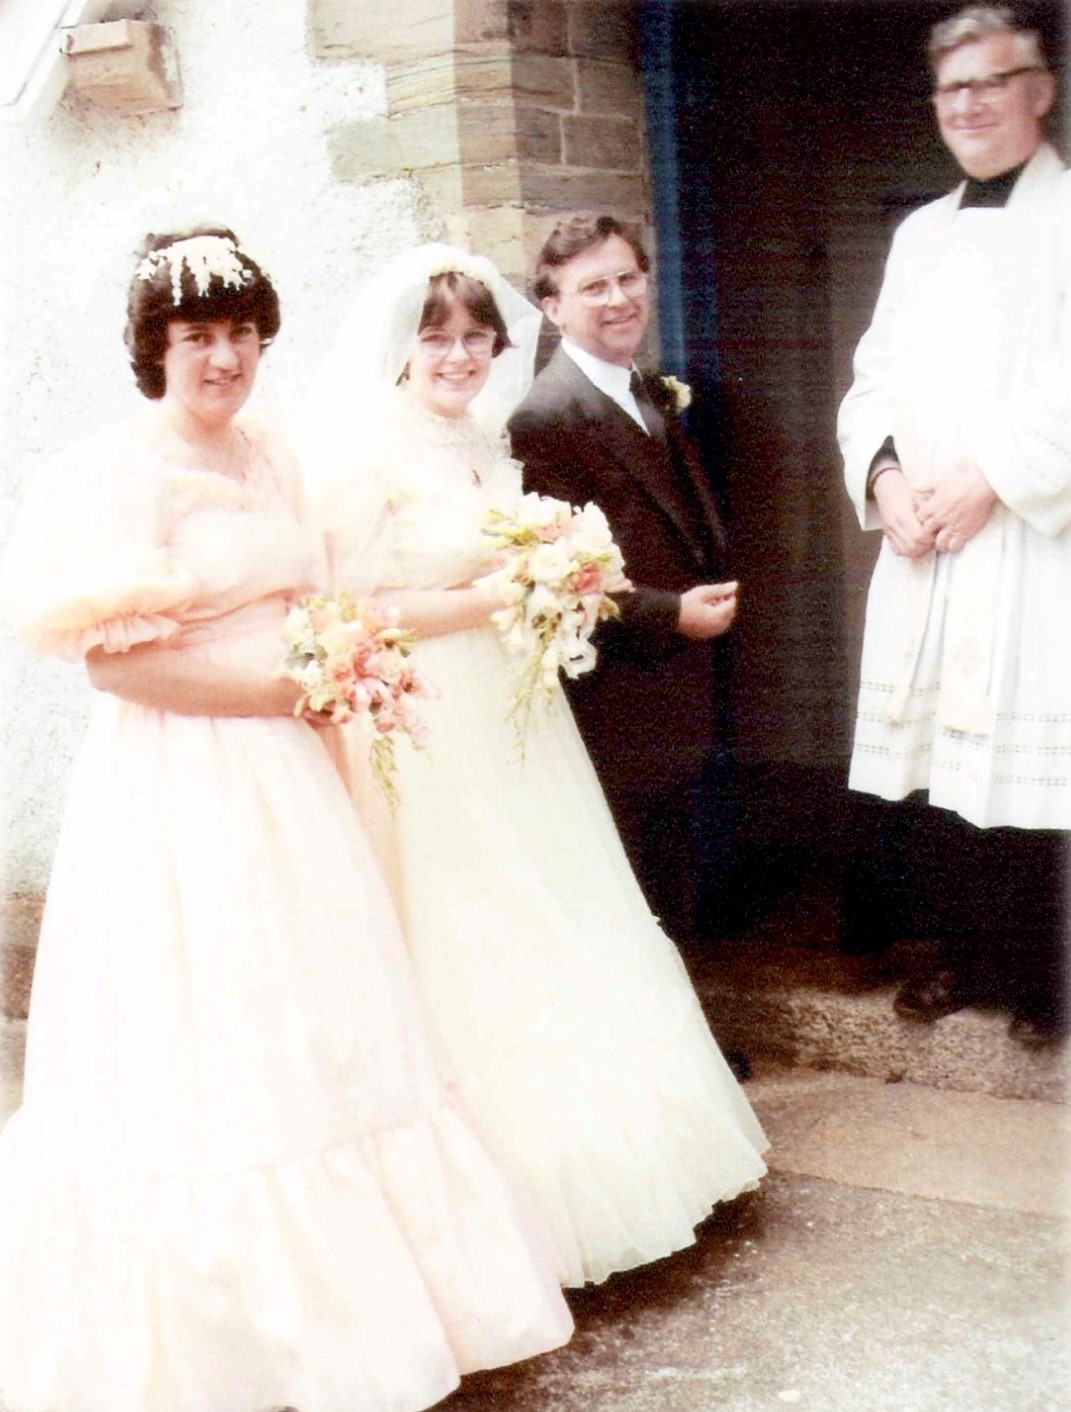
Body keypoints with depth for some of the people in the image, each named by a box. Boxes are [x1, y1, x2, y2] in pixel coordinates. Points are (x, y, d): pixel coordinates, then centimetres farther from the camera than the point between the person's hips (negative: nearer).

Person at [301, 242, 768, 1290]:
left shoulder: (490, 447, 13)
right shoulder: (364, 457, -11)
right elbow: (354, 612, -17)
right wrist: (490, 599, -19)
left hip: (514, 731, 8)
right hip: (426, 742, -8)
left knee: (547, 945, 13)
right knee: (462, 959, -1)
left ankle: (579, 1155, 28)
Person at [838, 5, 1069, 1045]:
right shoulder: (920, 232, 20)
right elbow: (875, 375, 16)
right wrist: (883, 472, -2)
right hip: (922, 550, 5)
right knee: (925, 765, 7)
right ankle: (966, 952, 25)